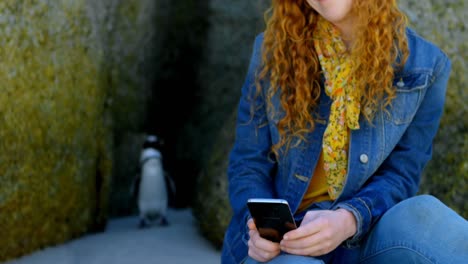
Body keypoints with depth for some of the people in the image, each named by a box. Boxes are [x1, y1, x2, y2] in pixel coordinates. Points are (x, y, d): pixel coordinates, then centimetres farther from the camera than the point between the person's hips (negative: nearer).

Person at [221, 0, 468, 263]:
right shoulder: (273, 49, 0)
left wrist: (349, 221, -24)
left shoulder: (426, 66, -2)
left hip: (365, 236, 1)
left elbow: (400, 175, -3)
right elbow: (249, 164, 3)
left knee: (421, 214, -32)